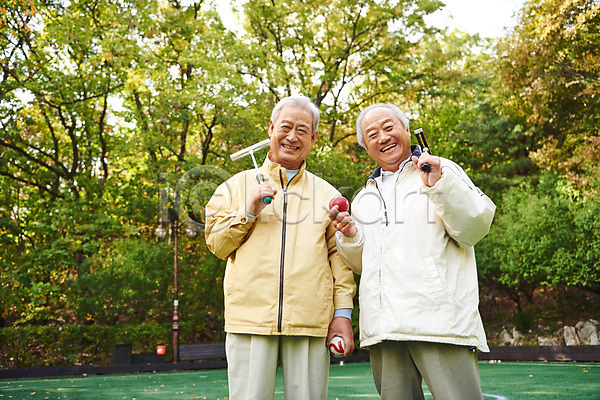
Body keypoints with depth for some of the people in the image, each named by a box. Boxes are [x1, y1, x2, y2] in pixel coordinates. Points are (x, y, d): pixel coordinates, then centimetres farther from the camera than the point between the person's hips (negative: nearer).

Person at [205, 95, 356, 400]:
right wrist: (248, 212, -4)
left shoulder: (327, 194, 15)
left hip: (310, 323, 1)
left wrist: (343, 313, 1)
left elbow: (339, 257, 10)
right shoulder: (239, 184, 13)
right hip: (250, 318, 0)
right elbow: (216, 245, 11)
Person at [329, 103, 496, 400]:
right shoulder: (364, 198, 24)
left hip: (438, 317, -4)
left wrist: (439, 186, -13)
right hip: (383, 328, 5)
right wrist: (350, 236, 9)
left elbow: (474, 230, -2)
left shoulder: (444, 172, 10)